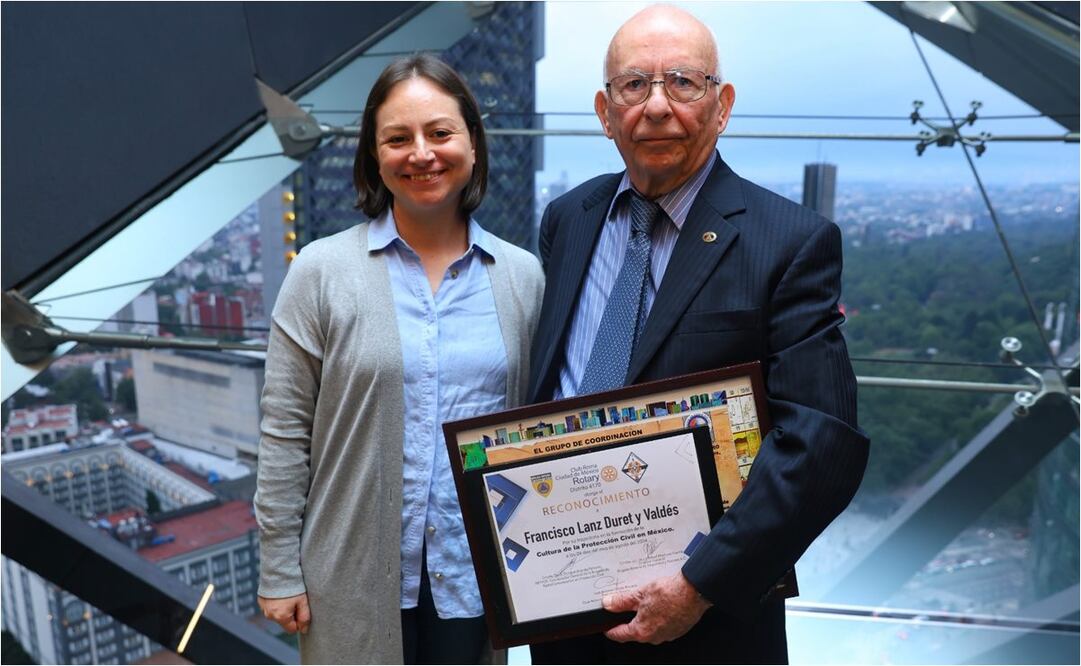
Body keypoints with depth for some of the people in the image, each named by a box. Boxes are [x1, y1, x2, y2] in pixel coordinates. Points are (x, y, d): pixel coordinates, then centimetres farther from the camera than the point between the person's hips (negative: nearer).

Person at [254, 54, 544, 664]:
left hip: (474, 574, 2)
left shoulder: (522, 276, 0)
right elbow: (285, 434, -4)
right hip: (357, 576, -1)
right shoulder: (323, 271, -6)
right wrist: (279, 571, -3)